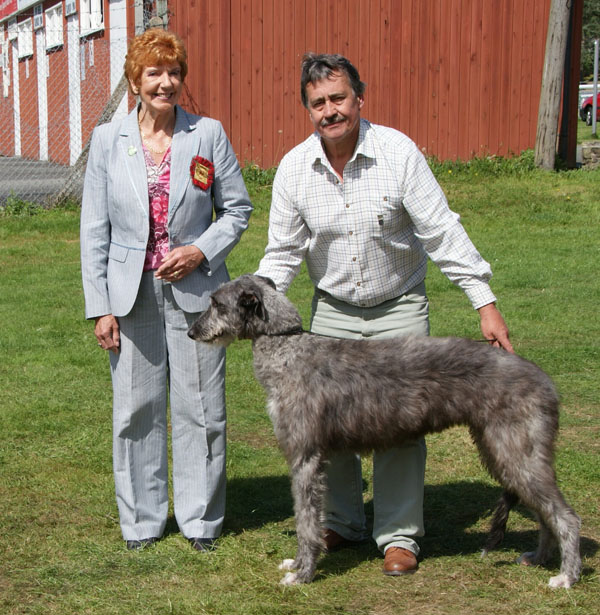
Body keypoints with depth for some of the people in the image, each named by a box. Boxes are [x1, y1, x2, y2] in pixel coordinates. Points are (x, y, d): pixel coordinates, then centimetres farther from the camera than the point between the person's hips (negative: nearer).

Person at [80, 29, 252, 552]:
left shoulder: (209, 135, 2)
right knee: (136, 408, 6)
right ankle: (142, 519, 20)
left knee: (200, 408, 3)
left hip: (193, 291, 0)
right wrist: (99, 306, -1)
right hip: (131, 297, 1)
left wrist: (200, 250, -10)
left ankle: (201, 519, 17)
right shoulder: (108, 141, 3)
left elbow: (237, 209, 7)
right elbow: (95, 230, 4)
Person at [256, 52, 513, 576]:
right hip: (332, 311, 3)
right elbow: (283, 251, 2)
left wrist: (485, 303, -16)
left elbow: (442, 233, -13)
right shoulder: (294, 168, -7)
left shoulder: (399, 152, -16)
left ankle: (400, 536, 7)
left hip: (400, 308, -3)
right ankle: (342, 522, 22)